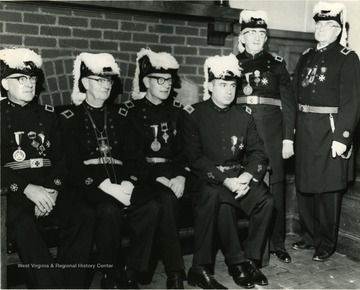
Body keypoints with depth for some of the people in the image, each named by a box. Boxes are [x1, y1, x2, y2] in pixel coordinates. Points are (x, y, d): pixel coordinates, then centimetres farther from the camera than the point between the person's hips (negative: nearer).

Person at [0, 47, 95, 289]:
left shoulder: (48, 116, 18)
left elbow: (60, 159, 11)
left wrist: (52, 189, -9)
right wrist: (27, 189, -18)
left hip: (48, 188, 3)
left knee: (84, 216, -23)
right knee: (24, 225, -34)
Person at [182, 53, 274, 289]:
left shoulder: (244, 116, 12)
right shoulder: (194, 115, 0)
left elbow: (258, 152, 8)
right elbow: (194, 158, -9)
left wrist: (247, 176, -14)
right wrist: (225, 180, -19)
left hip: (239, 176, 4)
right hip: (207, 178, -3)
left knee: (265, 200, -23)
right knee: (223, 204, -33)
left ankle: (251, 258, -4)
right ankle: (237, 262, -13)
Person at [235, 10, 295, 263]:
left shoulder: (276, 63, 8)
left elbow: (288, 102, 4)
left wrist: (288, 138, -3)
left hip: (272, 132, 0)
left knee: (275, 185, 2)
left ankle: (277, 243, 14)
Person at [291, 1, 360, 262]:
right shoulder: (306, 57, 14)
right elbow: (295, 95, 12)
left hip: (329, 131, -6)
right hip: (304, 130, 6)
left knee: (327, 189, 2)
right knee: (304, 185, 12)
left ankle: (326, 244, 18)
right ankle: (309, 236, 29)